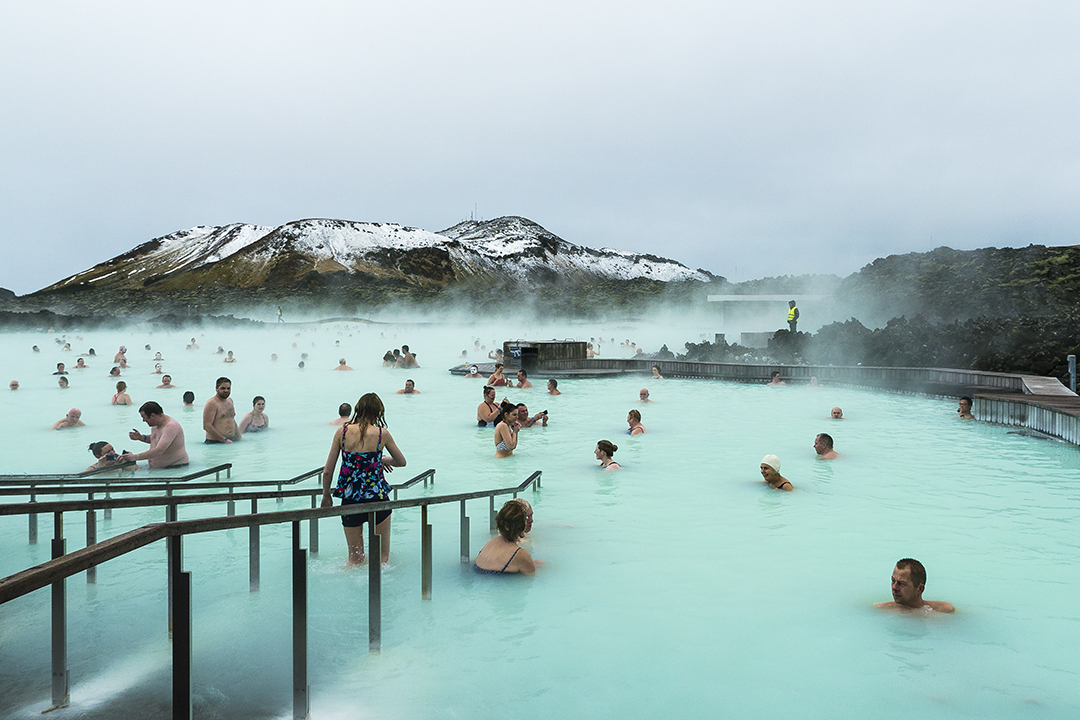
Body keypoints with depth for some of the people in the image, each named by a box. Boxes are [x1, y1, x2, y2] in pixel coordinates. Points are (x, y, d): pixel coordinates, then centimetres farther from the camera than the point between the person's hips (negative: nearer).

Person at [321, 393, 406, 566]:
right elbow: (401, 462, 9)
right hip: (377, 498, -2)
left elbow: (327, 471, 0)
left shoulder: (342, 431, -3)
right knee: (382, 556, 14)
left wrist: (326, 496, 15)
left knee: (355, 559, 16)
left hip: (350, 499, 2)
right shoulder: (382, 434, -6)